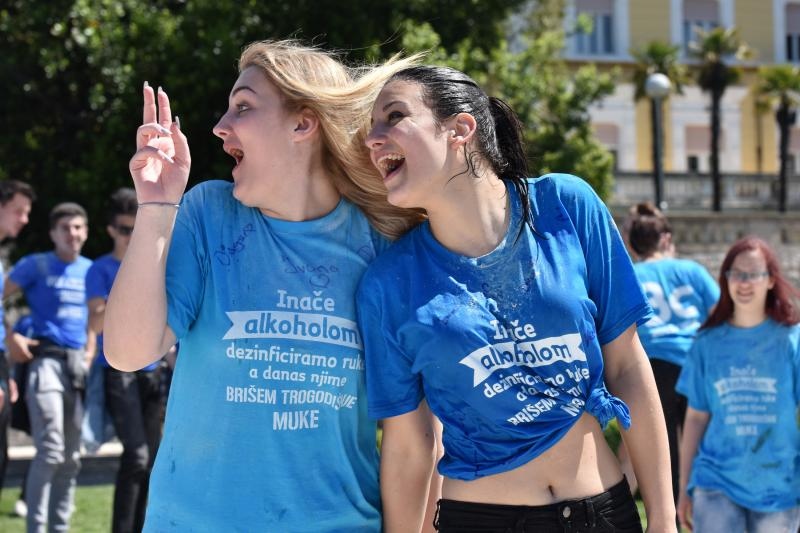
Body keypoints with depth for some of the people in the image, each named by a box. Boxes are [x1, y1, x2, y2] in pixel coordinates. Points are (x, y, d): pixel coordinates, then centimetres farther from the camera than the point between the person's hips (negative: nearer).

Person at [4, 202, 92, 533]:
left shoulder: (91, 270, 13)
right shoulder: (36, 266, -3)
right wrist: (10, 338, -12)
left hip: (79, 364, 6)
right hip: (47, 360, -6)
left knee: (72, 456, 10)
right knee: (50, 451, -14)